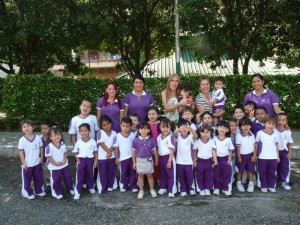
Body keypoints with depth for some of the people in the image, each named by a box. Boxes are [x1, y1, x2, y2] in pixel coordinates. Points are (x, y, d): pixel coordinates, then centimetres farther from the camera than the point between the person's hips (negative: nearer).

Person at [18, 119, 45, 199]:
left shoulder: (38, 138, -9)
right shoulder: (22, 140, -14)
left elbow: (41, 148, 2)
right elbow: (21, 152, -9)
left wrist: (41, 158, 0)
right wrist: (23, 163, -11)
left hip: (37, 163, 2)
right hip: (27, 164, -2)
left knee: (39, 178, 16)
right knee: (27, 179, 11)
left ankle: (39, 191, 35)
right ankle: (28, 193, 29)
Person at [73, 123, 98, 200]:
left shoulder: (93, 141, -7)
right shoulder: (78, 142, -5)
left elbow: (95, 152, 1)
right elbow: (75, 152, 2)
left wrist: (96, 161, -3)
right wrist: (78, 160, -8)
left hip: (90, 160, 0)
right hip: (81, 160, 0)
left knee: (90, 175, 15)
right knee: (79, 176, -1)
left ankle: (91, 187, 37)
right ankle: (78, 192, 5)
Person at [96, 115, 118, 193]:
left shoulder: (114, 133, 1)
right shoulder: (100, 132, -6)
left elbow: (114, 145, -4)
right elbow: (101, 144, -12)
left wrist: (110, 152, -18)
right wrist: (108, 151, -16)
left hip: (112, 156, 3)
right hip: (102, 157, -3)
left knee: (111, 172, 12)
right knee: (102, 173, 5)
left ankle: (110, 186, 27)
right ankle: (102, 188, 15)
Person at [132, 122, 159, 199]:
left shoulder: (151, 140, -8)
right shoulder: (136, 140, -7)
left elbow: (154, 151, 1)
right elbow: (134, 151, 0)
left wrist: (156, 160, 7)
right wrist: (134, 162, 2)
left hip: (148, 159, 0)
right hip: (139, 160, 1)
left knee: (149, 175, 11)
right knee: (140, 175, 11)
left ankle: (152, 189, 25)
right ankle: (141, 191, 22)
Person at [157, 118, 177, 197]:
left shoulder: (170, 137, -18)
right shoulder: (159, 137, 5)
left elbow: (172, 150, -18)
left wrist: (169, 161, -20)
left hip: (168, 158, -7)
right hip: (161, 158, 7)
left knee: (170, 175, 2)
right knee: (162, 174, 19)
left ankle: (171, 191, 9)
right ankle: (163, 188, 35)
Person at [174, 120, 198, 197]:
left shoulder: (190, 137, -6)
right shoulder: (178, 136, -3)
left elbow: (196, 136, -27)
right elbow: (174, 133, -25)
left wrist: (190, 128, -47)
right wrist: (180, 129, -50)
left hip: (188, 161, -1)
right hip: (179, 161, 1)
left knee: (190, 177, 10)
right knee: (181, 177, 10)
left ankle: (191, 189, 30)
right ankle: (183, 190, 24)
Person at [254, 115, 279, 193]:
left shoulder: (275, 135, 3)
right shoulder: (260, 133, -6)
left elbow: (276, 146, 12)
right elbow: (256, 145, 0)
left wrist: (278, 156, 11)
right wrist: (255, 155, -1)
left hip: (273, 157, 2)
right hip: (262, 157, -2)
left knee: (272, 173, 10)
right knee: (262, 172, 7)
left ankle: (271, 186, 22)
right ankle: (263, 186, 18)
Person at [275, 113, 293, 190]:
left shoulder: (288, 131, -4)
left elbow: (290, 143, 2)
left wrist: (289, 153, -1)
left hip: (284, 152, 2)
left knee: (285, 167, 4)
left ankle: (285, 182, 16)